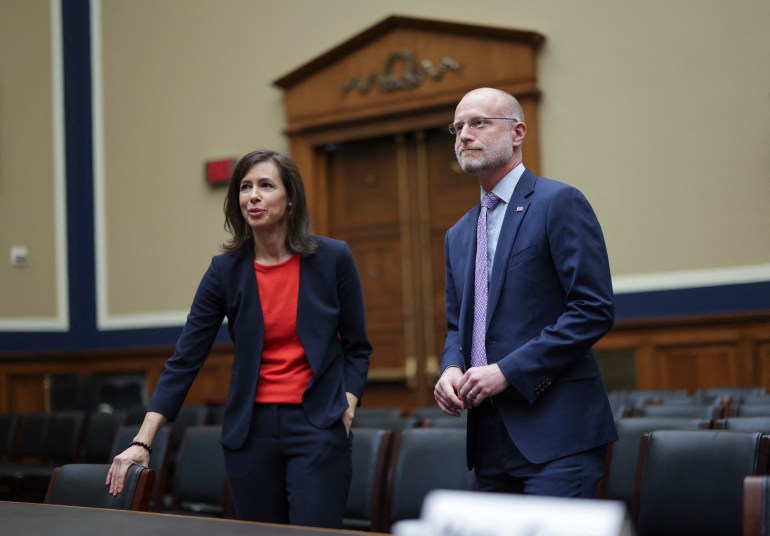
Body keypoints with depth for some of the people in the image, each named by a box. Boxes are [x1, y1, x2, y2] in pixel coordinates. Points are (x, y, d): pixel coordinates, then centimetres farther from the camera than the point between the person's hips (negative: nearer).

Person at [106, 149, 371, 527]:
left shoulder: (333, 258, -3)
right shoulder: (226, 269, 0)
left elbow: (356, 348, 7)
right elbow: (185, 359, -2)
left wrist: (346, 412, -6)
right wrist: (142, 441, -8)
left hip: (317, 428, -2)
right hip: (250, 429, 2)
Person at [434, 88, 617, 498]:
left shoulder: (559, 203, -4)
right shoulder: (458, 235, 19)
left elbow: (594, 309, -13)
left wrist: (508, 371, -16)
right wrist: (451, 368, 0)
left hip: (555, 431, -7)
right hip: (490, 437, 7)